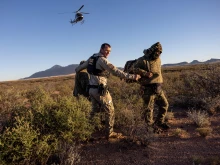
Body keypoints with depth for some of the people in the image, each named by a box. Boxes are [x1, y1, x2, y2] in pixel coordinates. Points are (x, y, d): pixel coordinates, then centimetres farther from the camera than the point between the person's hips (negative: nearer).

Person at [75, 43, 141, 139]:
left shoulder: (91, 58, 12)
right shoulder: (102, 60, -14)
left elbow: (79, 68, 23)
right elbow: (116, 71, -24)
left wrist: (77, 70, 47)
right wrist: (132, 76, -24)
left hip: (91, 89, 9)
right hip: (100, 90, -9)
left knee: (94, 110, 22)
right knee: (110, 111, 4)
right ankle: (109, 133, 12)